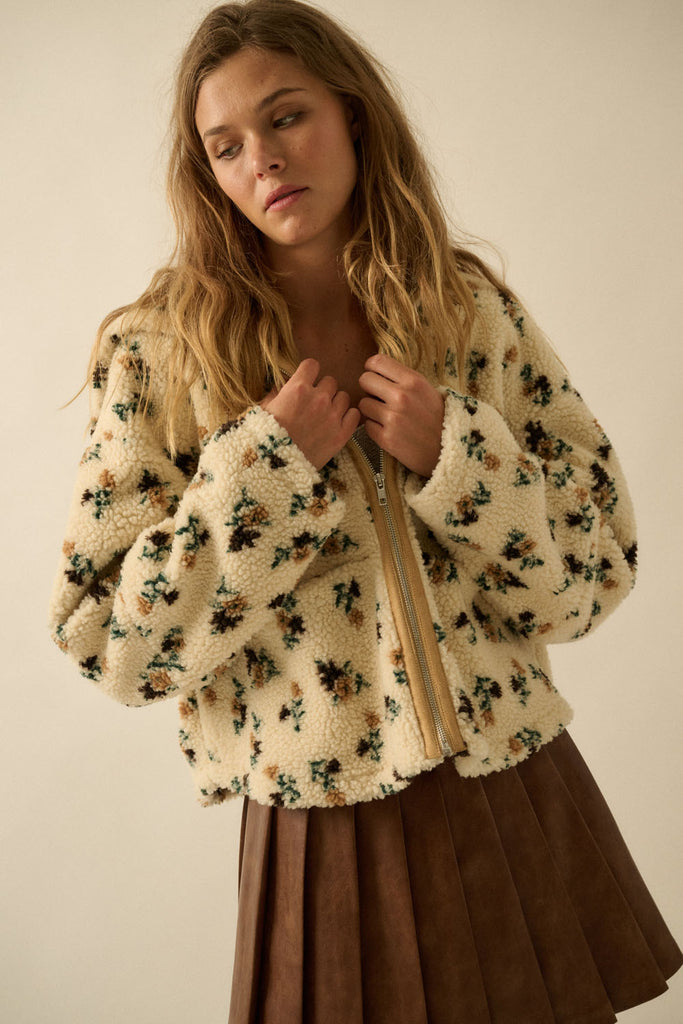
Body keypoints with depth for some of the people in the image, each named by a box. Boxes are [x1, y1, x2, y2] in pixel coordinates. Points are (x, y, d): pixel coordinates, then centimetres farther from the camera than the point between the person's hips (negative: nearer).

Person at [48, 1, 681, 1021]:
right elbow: (107, 644, -9)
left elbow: (599, 569, 0)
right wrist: (265, 468, -18)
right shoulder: (160, 350, -7)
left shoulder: (473, 305, -1)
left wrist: (454, 454, -16)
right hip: (324, 831, -2)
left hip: (522, 802, 3)